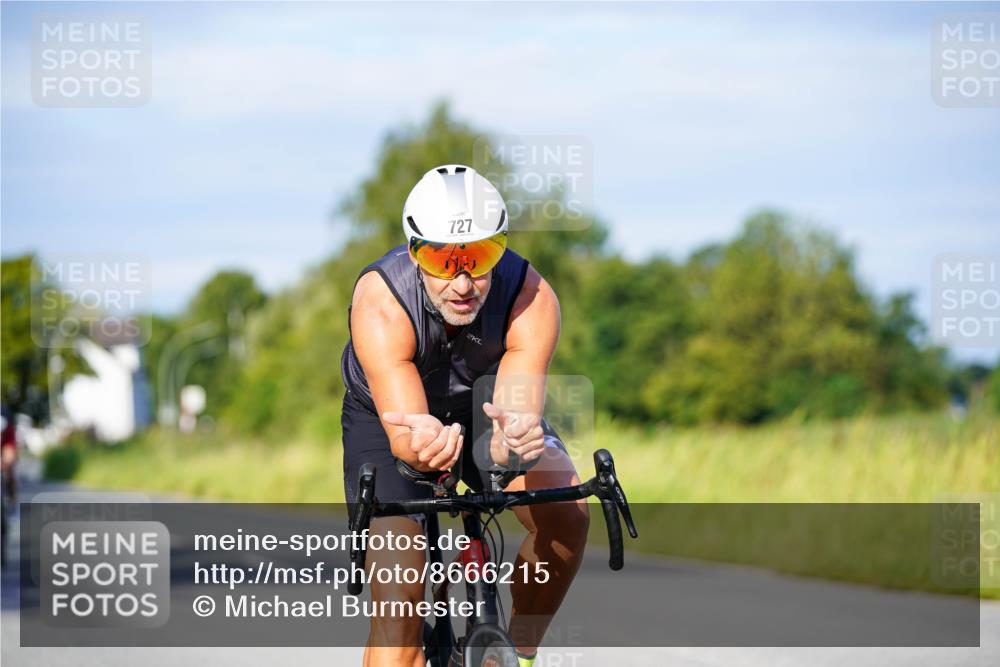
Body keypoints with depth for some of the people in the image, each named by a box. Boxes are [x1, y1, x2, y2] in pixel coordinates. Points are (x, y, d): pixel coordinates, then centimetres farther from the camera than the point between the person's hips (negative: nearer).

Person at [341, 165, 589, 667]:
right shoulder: (381, 303, -36)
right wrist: (421, 445, -68)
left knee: (567, 517, -24)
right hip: (386, 414, -2)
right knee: (397, 588, -19)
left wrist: (513, 438, -66)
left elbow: (520, 410, -41)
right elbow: (402, 429, -44)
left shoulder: (532, 299, -32)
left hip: (482, 408, 2)